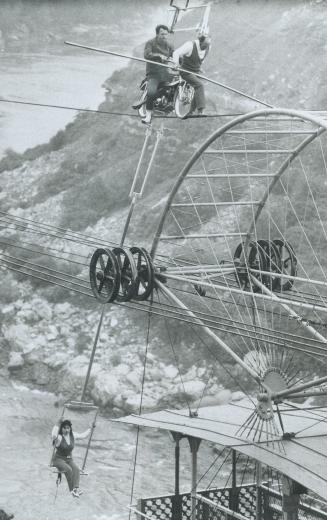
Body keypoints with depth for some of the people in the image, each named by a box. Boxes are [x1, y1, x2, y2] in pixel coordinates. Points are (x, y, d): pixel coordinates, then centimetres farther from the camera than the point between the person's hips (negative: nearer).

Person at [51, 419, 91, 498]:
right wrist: (57, 425, -35)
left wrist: (90, 428, 24)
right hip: (58, 459, -5)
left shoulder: (73, 436, 5)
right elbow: (54, 436, -39)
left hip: (69, 459, 5)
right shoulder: (59, 437, -14)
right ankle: (72, 490, -30)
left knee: (76, 469, -26)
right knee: (68, 469, -32)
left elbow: (83, 435, 21)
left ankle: (76, 488, -41)